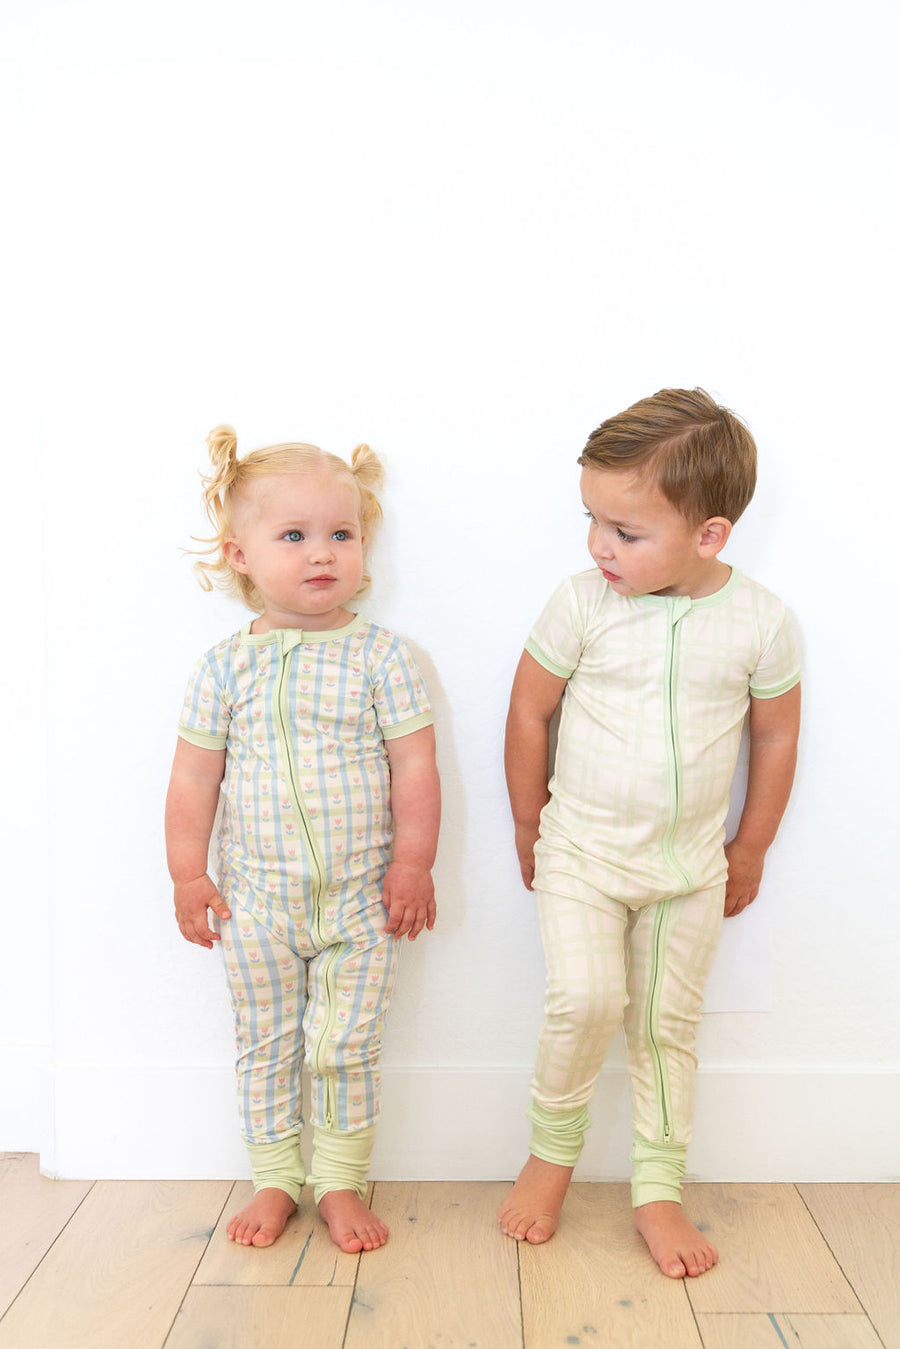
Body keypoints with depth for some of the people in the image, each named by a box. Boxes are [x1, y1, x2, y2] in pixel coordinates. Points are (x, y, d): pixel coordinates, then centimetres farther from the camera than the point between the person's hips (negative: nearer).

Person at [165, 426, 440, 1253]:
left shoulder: (381, 656, -7)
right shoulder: (227, 666, -4)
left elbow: (413, 764, -5)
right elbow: (195, 775, 0)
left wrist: (412, 862, -7)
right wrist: (189, 875, 0)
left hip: (361, 899, -1)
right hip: (257, 899, 2)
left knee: (346, 1050, 8)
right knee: (266, 1048, 15)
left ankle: (342, 1182, 29)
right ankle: (275, 1179, 34)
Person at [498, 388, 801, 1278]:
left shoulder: (762, 622, -10)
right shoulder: (582, 604, -14)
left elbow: (775, 736, 3)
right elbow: (529, 711, -2)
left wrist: (749, 850, 9)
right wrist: (529, 826, 5)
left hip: (690, 864, 2)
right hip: (581, 849, -1)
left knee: (668, 1024, 11)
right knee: (585, 998, -15)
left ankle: (657, 1191, 29)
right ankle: (552, 1151, 14)